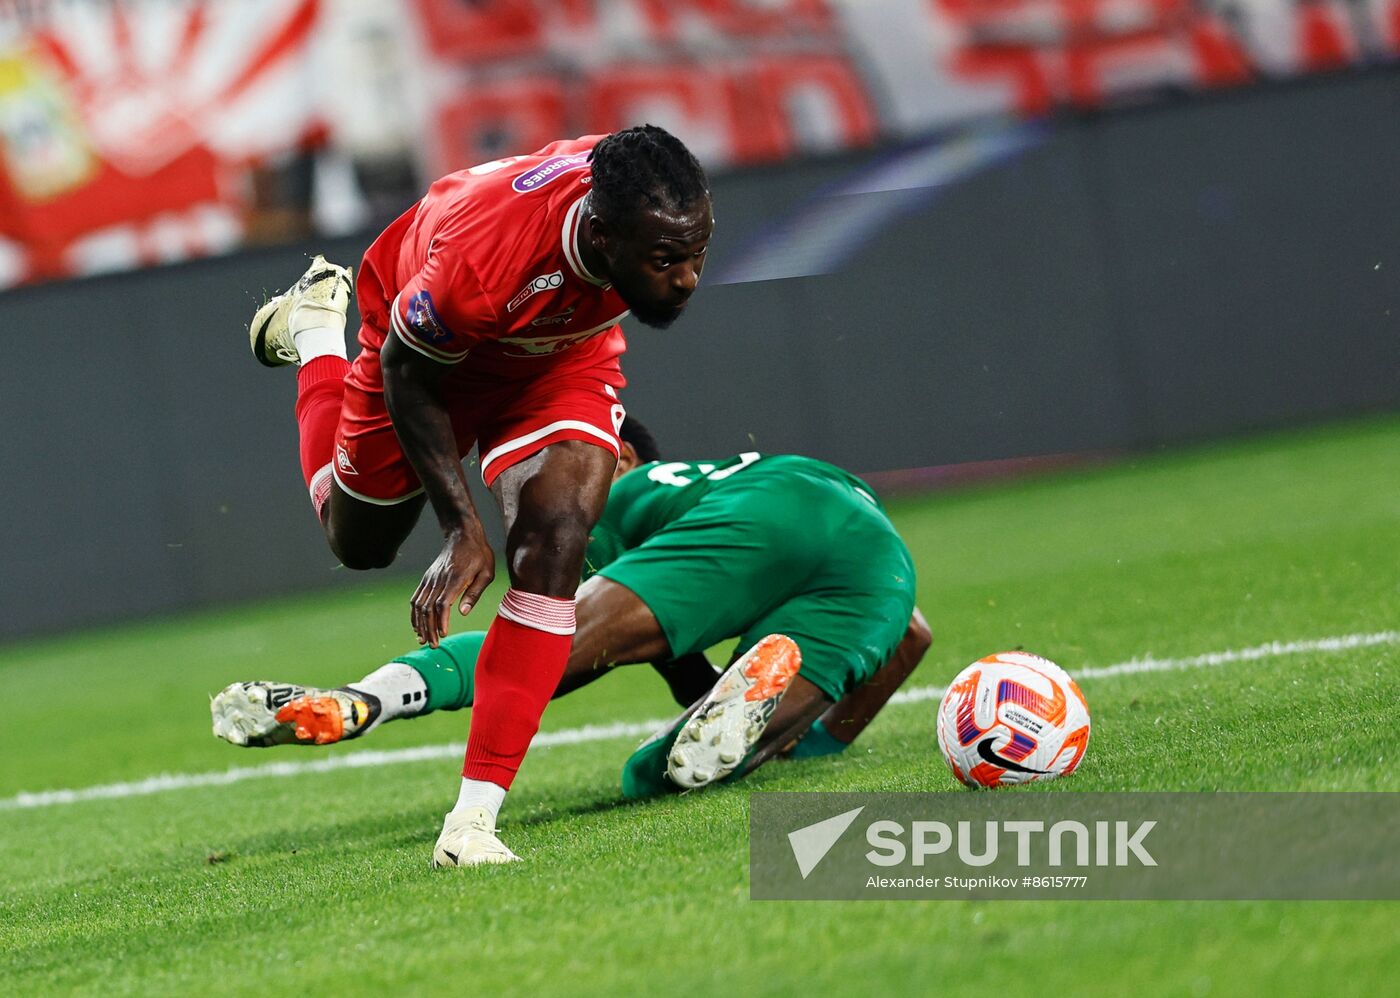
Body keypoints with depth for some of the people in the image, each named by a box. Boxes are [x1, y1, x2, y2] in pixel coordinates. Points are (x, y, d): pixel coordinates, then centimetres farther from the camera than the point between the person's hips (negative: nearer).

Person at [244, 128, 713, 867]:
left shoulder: (661, 216, -34)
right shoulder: (481, 260, -47)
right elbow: (408, 377, -25)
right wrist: (462, 530, -24)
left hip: (561, 352, 2)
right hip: (435, 347, -2)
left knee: (553, 546, -21)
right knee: (359, 541, 22)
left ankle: (475, 818, -16)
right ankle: (316, 333, 49)